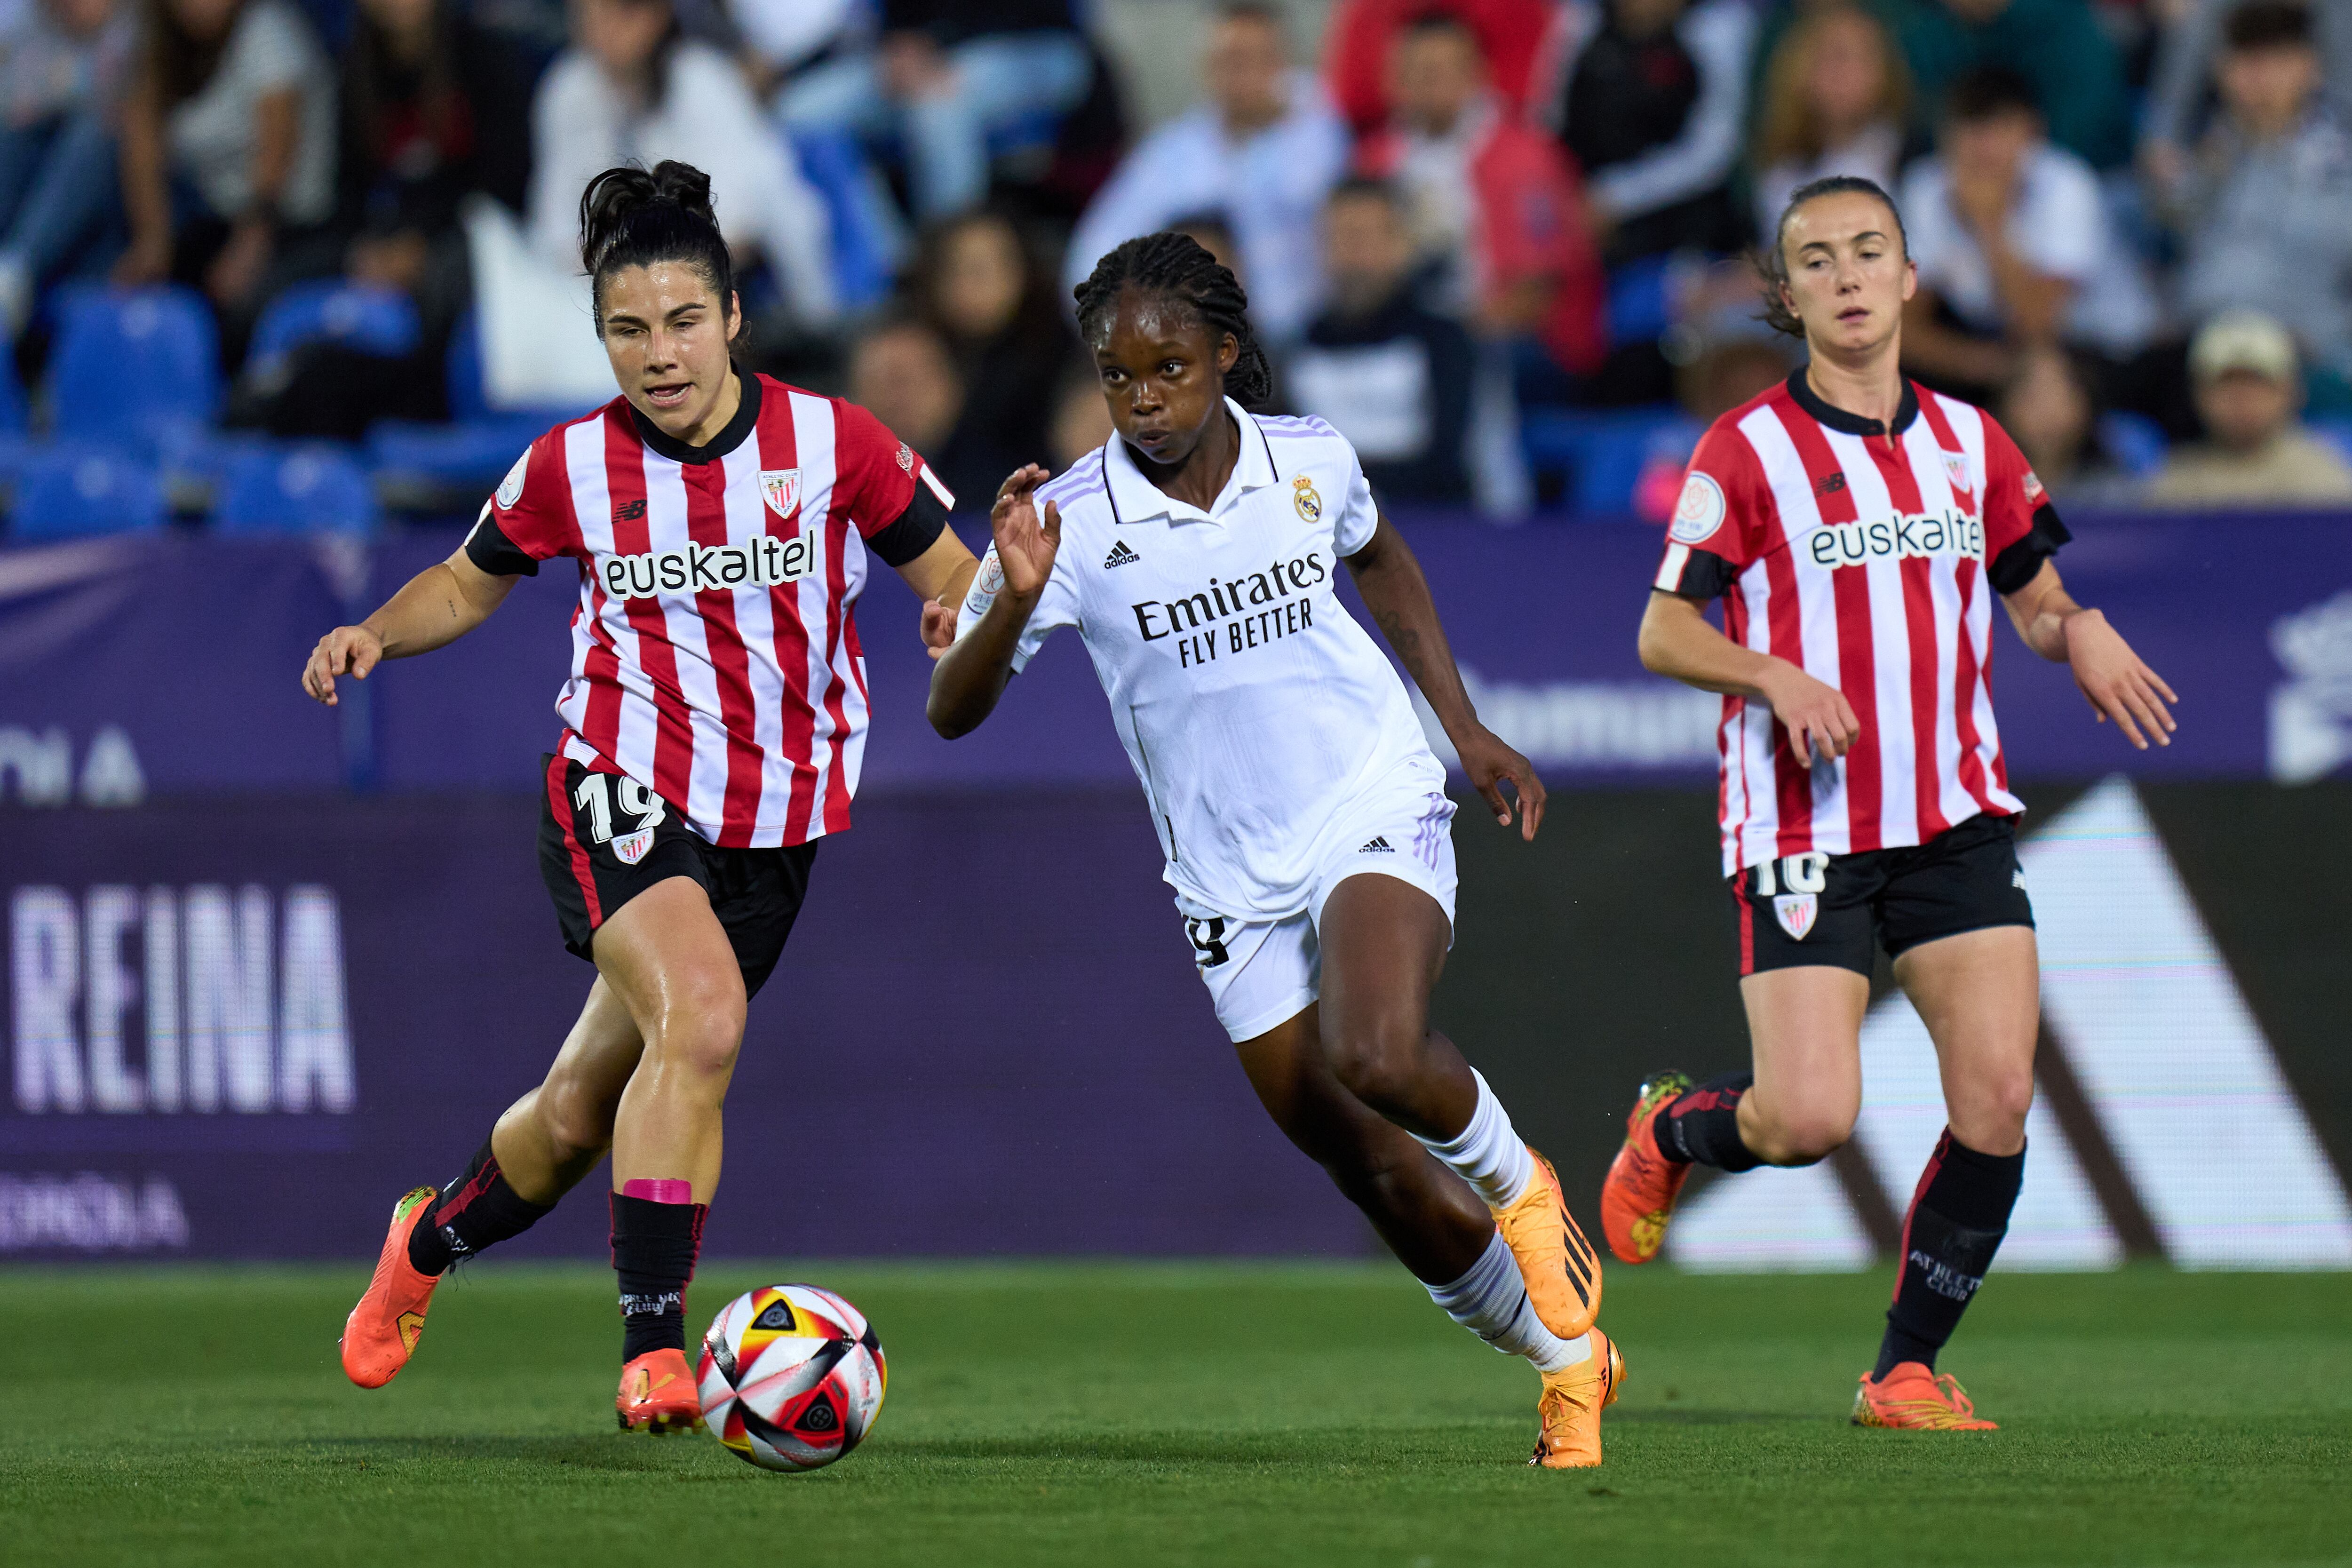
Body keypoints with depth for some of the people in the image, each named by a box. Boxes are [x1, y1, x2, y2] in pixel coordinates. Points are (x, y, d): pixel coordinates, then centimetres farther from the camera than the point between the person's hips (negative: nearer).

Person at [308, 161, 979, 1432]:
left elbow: (954, 584, 3)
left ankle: (433, 1240, 42)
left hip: (775, 824, 2)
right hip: (623, 789, -2)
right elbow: (470, 582, 15)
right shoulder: (573, 467, -2)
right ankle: (652, 1344, -25)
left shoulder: (831, 443, -5)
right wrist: (374, 635, -4)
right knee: (700, 1015, -30)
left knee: (585, 1112, 10)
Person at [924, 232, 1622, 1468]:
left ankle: (1515, 1182, 2)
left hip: (1374, 814, -1)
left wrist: (1463, 726, 17)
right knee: (1382, 1181, 4)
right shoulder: (1072, 522, -11)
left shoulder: (1311, 464, -4)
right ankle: (1569, 1362, 26)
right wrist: (1013, 602, -32)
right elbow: (953, 714, -14)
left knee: (1376, 1056, -31)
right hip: (1232, 887, 1)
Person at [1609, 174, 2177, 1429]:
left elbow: (2036, 603, 18)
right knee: (1809, 1119, -13)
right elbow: (1663, 631, -3)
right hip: (1806, 829, -4)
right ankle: (1672, 1130, 23)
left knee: (1998, 1099, -9)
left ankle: (1906, 1370, 6)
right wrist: (1776, 676, -20)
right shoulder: (1747, 451, -4)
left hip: (1957, 824, 4)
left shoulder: (1970, 442, 10)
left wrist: (2080, 632, -5)